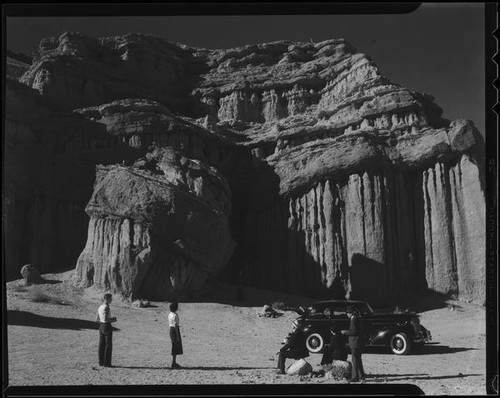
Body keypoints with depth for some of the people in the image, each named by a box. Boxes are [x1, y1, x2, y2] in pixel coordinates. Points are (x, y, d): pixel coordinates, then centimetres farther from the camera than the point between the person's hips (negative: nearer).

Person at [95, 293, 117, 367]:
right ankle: (106, 363, 0)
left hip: (101, 327, 8)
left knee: (101, 345, 11)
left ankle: (101, 362, 16)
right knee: (108, 345, -1)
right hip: (107, 327, -8)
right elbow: (105, 319, -25)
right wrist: (113, 319, -8)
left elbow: (97, 319, 13)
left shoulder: (100, 307, 9)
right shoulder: (106, 307, -17)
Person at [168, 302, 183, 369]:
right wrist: (177, 336, -18)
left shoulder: (170, 314, 11)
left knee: (175, 347, 17)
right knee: (175, 347, -4)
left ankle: (174, 363, 23)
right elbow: (175, 325, -20)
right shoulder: (175, 315, -18)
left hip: (171, 330, 10)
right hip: (175, 330, -10)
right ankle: (174, 364, -2)